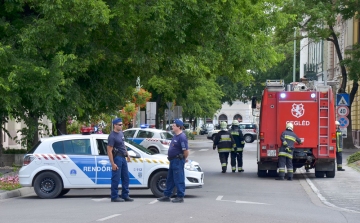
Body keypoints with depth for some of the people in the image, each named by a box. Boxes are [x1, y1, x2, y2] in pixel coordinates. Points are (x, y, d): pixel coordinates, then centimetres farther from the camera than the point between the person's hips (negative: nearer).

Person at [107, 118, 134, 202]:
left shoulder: (121, 133, 12)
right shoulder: (112, 136, -14)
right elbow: (109, 151, -18)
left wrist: (127, 155, 21)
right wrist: (112, 163, -21)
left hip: (123, 158, 9)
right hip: (117, 158, -9)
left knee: (126, 178, 11)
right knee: (116, 179, -5)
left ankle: (125, 196, 17)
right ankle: (114, 197, 1)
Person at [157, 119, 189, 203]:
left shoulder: (182, 137, -18)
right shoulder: (175, 136, 13)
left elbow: (186, 151, -22)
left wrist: (183, 159, -7)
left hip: (178, 161, -11)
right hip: (173, 160, 11)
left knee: (179, 179, -5)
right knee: (170, 179, 15)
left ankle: (180, 197, 0)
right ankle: (167, 195, 23)